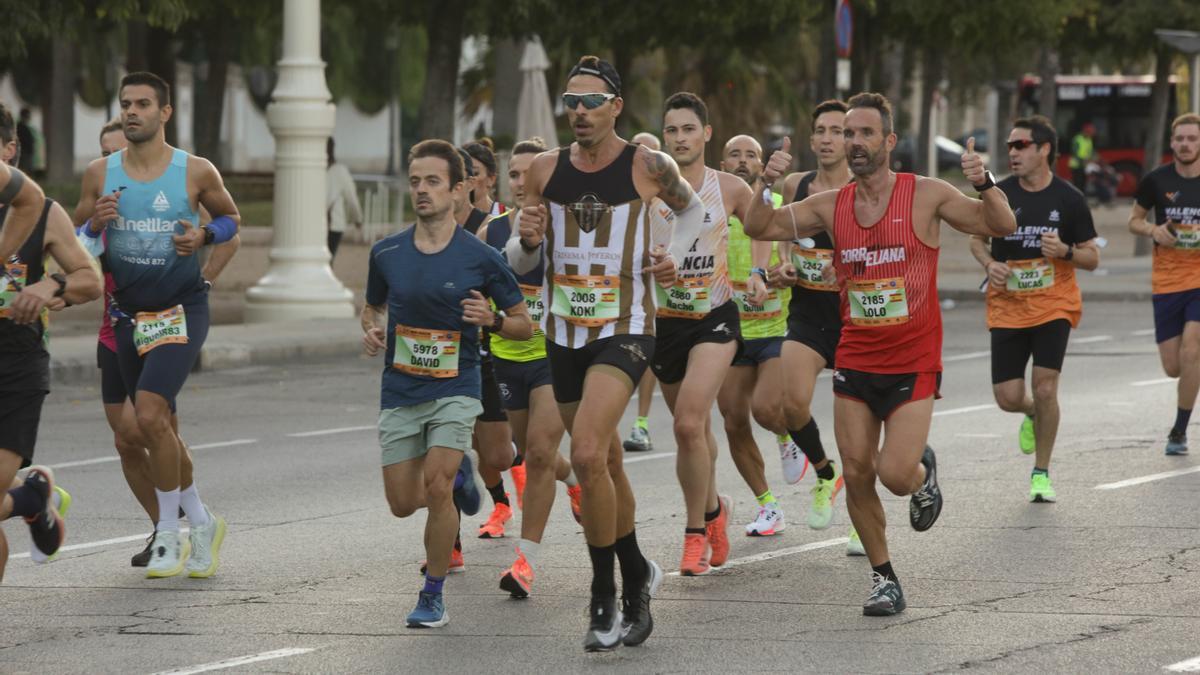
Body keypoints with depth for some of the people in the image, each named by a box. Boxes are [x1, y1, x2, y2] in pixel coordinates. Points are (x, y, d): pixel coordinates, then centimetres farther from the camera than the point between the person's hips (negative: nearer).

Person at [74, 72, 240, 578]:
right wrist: (96, 223, -14)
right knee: (159, 427, 13)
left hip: (182, 311, -5)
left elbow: (230, 218, 10)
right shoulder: (100, 174, 1)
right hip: (129, 315, 5)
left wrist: (202, 236, -11)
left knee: (150, 416, -20)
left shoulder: (196, 172, -6)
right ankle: (202, 522, 32)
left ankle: (168, 532, -6)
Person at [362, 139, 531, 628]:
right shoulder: (386, 253, 1)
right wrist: (371, 329, -3)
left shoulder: (480, 258, -7)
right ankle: (459, 473, 39)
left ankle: (433, 596, -4)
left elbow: (524, 325, 3)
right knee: (402, 504, 5)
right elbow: (373, 306, 20)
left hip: (455, 389, -4)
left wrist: (491, 320, -18)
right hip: (400, 392, 4)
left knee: (436, 486, -21)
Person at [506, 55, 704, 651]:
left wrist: (673, 254, -1)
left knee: (588, 455, -22)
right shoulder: (545, 170, 2)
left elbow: (693, 209, 16)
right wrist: (527, 241, -13)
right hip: (564, 333, 5)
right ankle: (636, 572, 37)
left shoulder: (648, 166, -6)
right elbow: (518, 263, 9)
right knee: (605, 465, 15)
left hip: (625, 329, -5)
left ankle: (605, 597, -11)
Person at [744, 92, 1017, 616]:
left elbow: (1002, 227, -8)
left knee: (895, 474, -14)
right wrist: (766, 186, -13)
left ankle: (923, 471, 23)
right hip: (855, 361, 4)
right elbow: (759, 228, 6)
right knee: (857, 475, 2)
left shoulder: (926, 196, -7)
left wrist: (984, 184, -27)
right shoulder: (831, 206, 3)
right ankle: (883, 578, 19)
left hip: (913, 364, -4)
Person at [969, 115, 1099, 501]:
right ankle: (1032, 414, 35)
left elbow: (1092, 258, 1)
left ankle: (1041, 473, 6)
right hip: (1007, 308, 2)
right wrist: (989, 265, -7)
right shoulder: (999, 194, -1)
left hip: (1054, 306, -2)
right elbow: (978, 239, 13)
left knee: (1045, 388, -12)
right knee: (1008, 398, -4)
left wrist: (1065, 251, -20)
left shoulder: (1069, 199, -5)